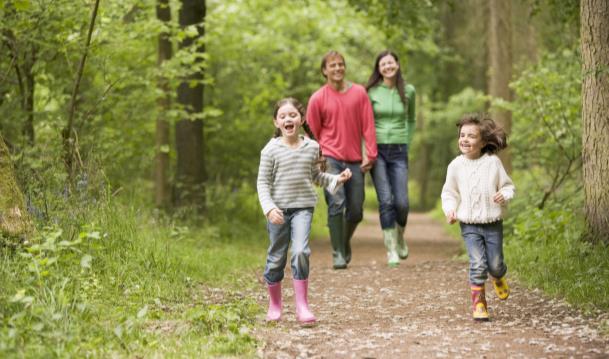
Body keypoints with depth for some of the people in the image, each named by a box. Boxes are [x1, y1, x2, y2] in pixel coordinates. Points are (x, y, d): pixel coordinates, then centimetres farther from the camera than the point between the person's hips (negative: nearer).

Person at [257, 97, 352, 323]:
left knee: (300, 252, -18)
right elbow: (263, 182, -5)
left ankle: (302, 306, -11)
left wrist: (336, 179, 5)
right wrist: (269, 208, -17)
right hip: (279, 209, -1)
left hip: (303, 206, 1)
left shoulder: (312, 147, 5)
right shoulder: (271, 150, -5)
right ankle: (274, 305, 26)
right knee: (276, 257, 7)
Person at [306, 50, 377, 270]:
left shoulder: (359, 93, 3)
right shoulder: (317, 99, -1)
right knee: (336, 204, -18)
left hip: (355, 161, 2)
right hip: (330, 158, -2)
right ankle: (338, 254, -10)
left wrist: (370, 154, -4)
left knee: (356, 212, 5)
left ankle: (345, 242, 34)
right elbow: (313, 133, 5)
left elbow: (368, 125, 2)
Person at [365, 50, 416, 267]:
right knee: (386, 200, -10)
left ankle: (400, 237, 25)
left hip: (399, 151, 2)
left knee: (402, 202, -5)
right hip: (377, 149, -2)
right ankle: (391, 249, -1)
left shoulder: (408, 91, 5)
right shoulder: (371, 92, -1)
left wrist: (407, 143, 12)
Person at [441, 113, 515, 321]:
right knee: (478, 263, -12)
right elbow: (449, 193, 9)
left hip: (493, 223, 0)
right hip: (469, 225, 0)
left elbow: (507, 185, 3)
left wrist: (504, 195, -18)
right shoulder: (456, 166, -1)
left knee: (495, 264, 5)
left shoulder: (493, 162, -5)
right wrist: (450, 210, -8)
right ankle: (478, 303, 1)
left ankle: (499, 277, 43)